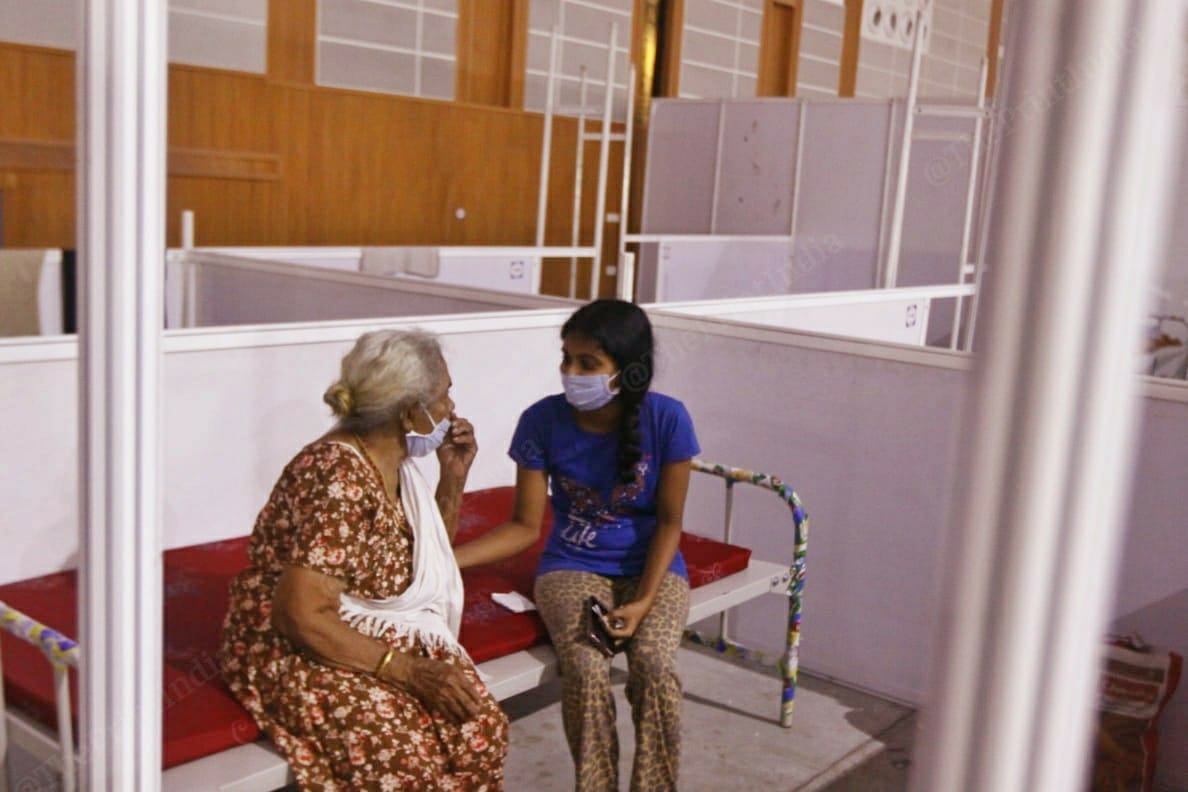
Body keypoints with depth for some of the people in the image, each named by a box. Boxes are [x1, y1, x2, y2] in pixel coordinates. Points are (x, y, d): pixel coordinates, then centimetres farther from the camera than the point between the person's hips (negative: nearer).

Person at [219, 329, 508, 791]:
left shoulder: (393, 464, 5)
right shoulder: (340, 478, -22)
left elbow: (430, 558, 21)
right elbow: (302, 618, -26)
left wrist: (454, 477, 6)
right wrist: (406, 670, -26)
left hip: (383, 639, 8)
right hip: (299, 653, -8)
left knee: (482, 729, -15)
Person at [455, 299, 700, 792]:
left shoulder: (667, 419, -15)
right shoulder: (543, 421, -13)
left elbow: (669, 521, -6)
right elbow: (525, 526, -6)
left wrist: (644, 601, -19)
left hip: (652, 567, 0)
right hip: (573, 566, 0)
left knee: (655, 665, -27)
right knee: (586, 668, -27)